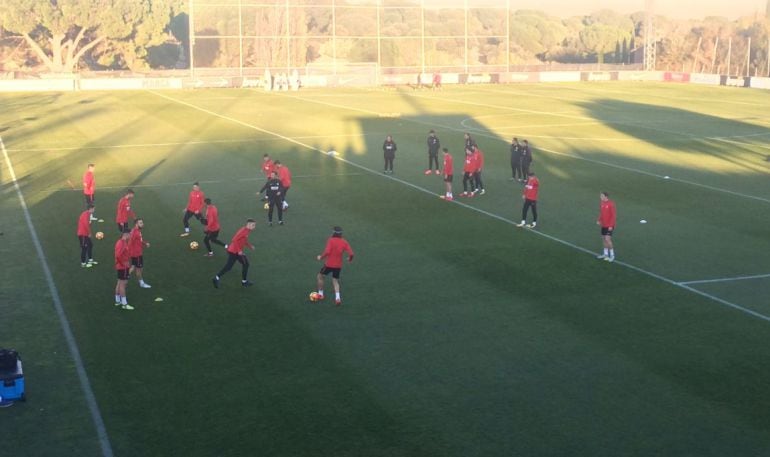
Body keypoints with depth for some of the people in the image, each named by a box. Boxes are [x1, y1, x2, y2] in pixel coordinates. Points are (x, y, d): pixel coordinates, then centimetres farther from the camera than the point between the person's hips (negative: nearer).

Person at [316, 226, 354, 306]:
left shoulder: (331, 240, -14)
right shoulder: (344, 242, -1)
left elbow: (327, 252, -25)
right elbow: (351, 253, -7)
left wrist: (321, 257, -8)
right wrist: (350, 259, 15)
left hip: (329, 264, -4)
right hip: (338, 265, 4)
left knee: (320, 276, 19)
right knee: (335, 281, 19)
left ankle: (320, 294, 25)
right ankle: (337, 298, 1)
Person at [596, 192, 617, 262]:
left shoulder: (611, 204, -17)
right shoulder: (602, 203, 5)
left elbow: (614, 215, -16)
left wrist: (611, 225, -18)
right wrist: (599, 220, 5)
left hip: (609, 226, -8)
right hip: (603, 225, 8)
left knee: (608, 239, -13)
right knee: (604, 239, 13)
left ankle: (612, 255, -1)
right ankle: (605, 254, 27)